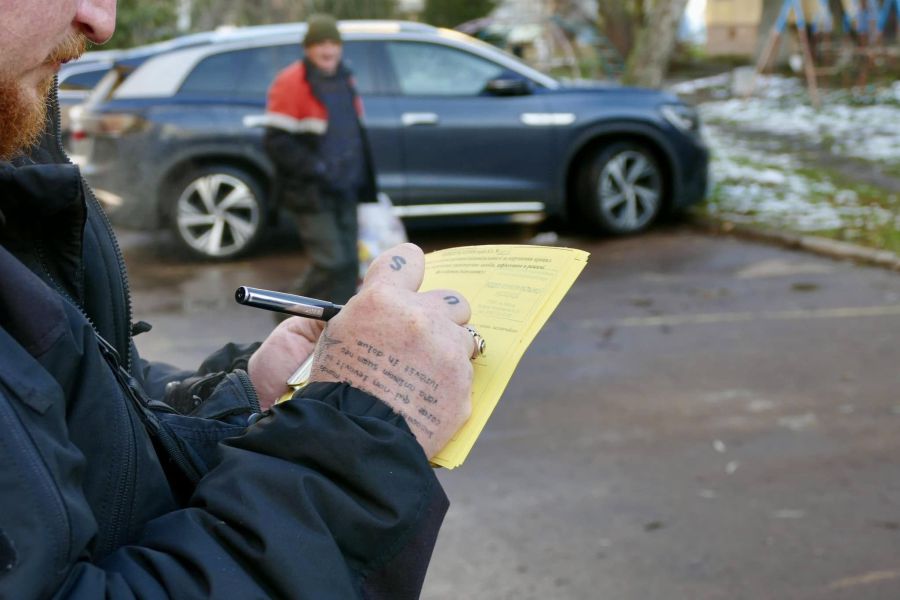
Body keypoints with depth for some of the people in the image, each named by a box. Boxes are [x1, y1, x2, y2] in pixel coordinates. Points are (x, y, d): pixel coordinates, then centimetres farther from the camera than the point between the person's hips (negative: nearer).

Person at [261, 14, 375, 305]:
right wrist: (316, 169, -21)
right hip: (310, 194, -7)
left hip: (343, 191, 8)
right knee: (331, 262, -11)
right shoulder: (290, 84, -11)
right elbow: (276, 141, -16)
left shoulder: (343, 81, 13)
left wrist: (361, 181, 18)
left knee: (348, 264, 6)